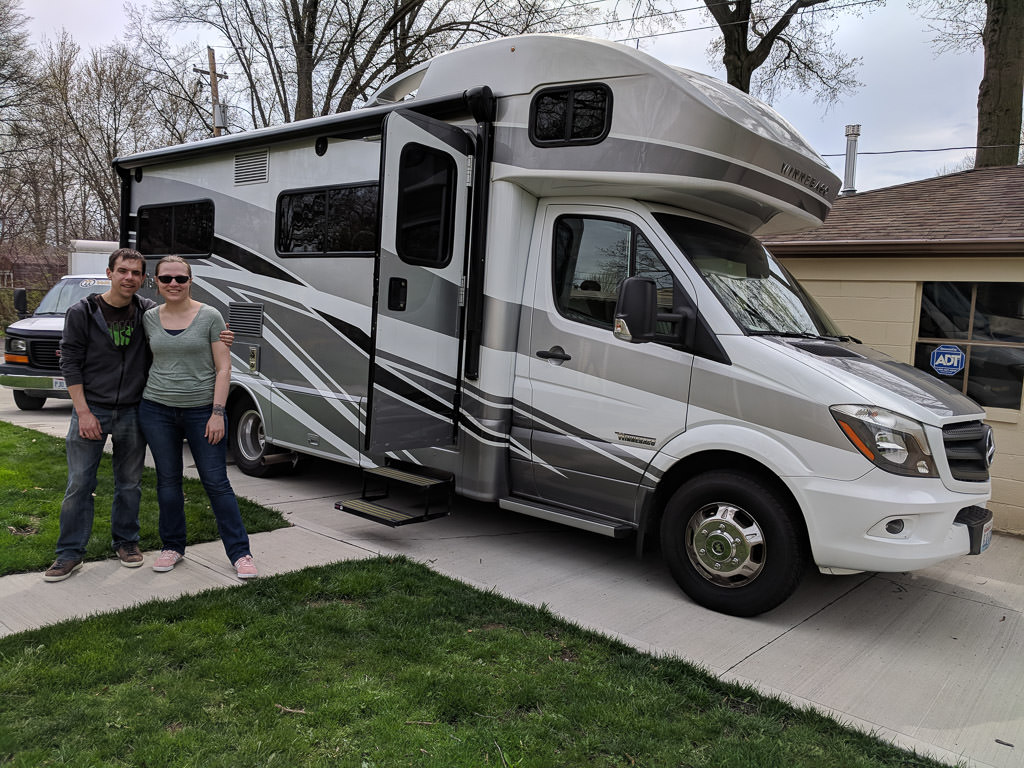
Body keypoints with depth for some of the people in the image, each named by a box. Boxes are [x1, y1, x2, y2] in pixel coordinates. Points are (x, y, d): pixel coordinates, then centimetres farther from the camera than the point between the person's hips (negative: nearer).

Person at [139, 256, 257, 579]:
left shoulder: (210, 316, -5)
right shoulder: (149, 318, 6)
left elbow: (223, 368, -6)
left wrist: (217, 413, -11)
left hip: (202, 410, -3)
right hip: (157, 410, 3)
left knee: (217, 482, -1)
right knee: (167, 479, 11)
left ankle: (240, 553, 7)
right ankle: (173, 547, 27)